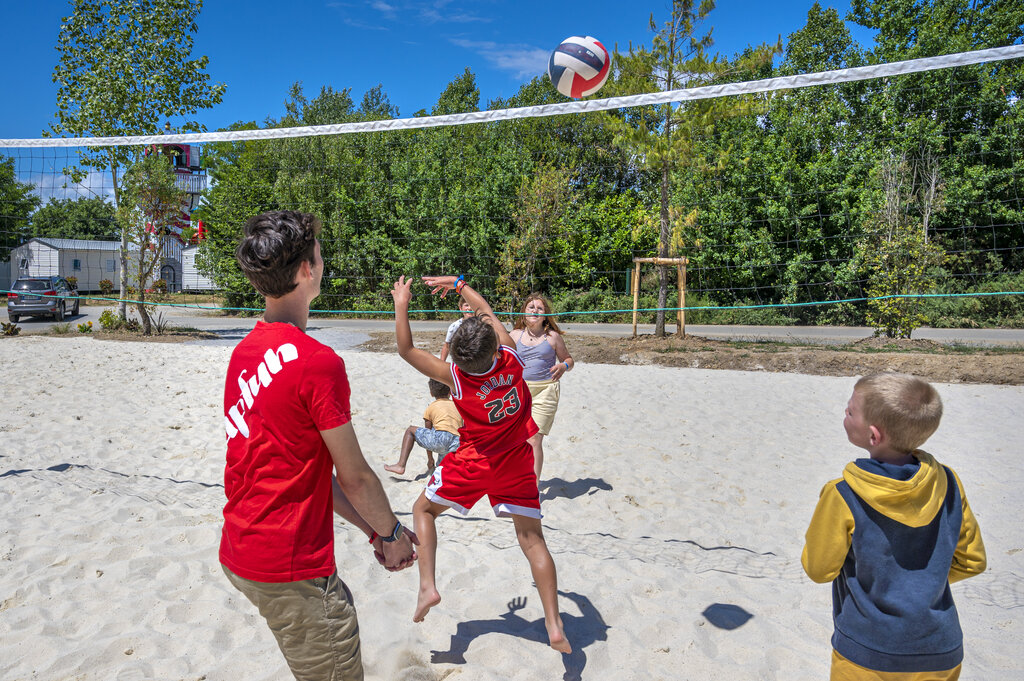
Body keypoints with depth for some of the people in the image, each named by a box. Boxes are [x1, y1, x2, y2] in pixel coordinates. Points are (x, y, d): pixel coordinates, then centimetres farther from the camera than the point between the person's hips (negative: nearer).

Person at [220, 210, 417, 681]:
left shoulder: (246, 351, 5)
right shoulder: (317, 360, -22)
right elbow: (354, 476, -14)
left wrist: (371, 528, 12)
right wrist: (390, 532, 5)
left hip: (238, 552, 9)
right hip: (289, 569, -9)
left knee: (339, 604, 28)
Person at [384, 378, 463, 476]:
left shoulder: (431, 407, 20)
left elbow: (428, 433, 25)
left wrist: (430, 459, 33)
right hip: (457, 445, 3)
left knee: (410, 430, 19)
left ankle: (401, 465, 6)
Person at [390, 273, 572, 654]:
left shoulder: (456, 377, -22)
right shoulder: (511, 358, -16)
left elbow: (406, 349, -13)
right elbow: (490, 314, 1)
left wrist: (401, 304, -3)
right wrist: (459, 285, 12)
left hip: (472, 464, -2)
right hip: (516, 462, 3)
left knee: (423, 510, 21)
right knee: (532, 538, 6)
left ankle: (427, 586, 11)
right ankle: (554, 626, 3)